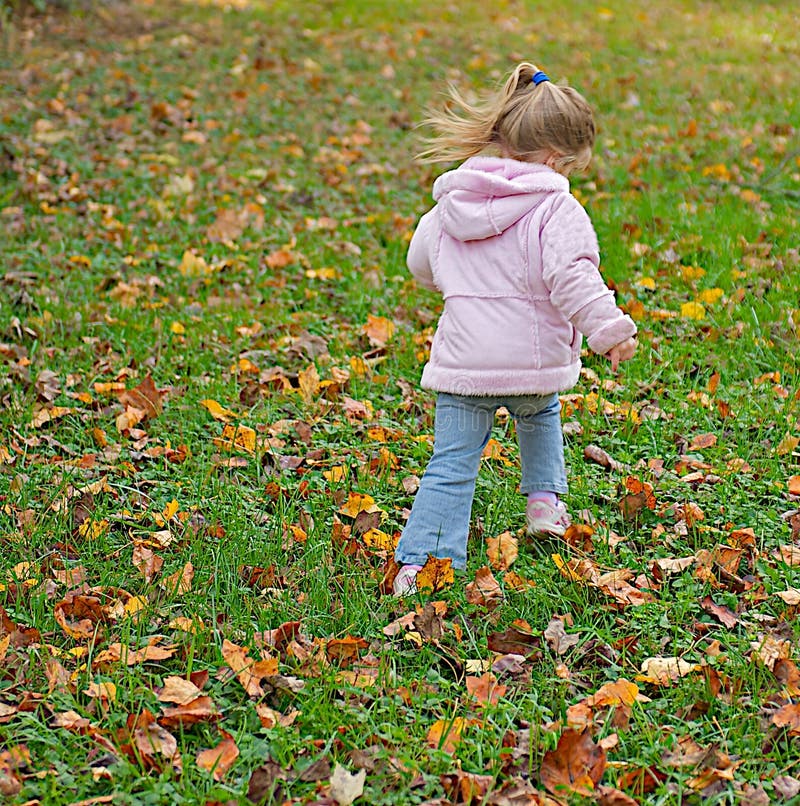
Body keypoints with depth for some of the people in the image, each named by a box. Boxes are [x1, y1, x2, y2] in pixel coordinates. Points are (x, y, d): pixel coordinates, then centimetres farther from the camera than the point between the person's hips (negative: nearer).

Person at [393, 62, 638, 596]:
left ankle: (419, 561, -6)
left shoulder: (451, 203, 8)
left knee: (452, 466, 3)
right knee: (540, 417, 33)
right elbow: (572, 279, -21)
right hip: (533, 358, -2)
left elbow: (421, 264, 21)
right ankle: (545, 501, 34)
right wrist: (611, 331, -17)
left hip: (461, 361, 2)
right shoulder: (556, 208, -10)